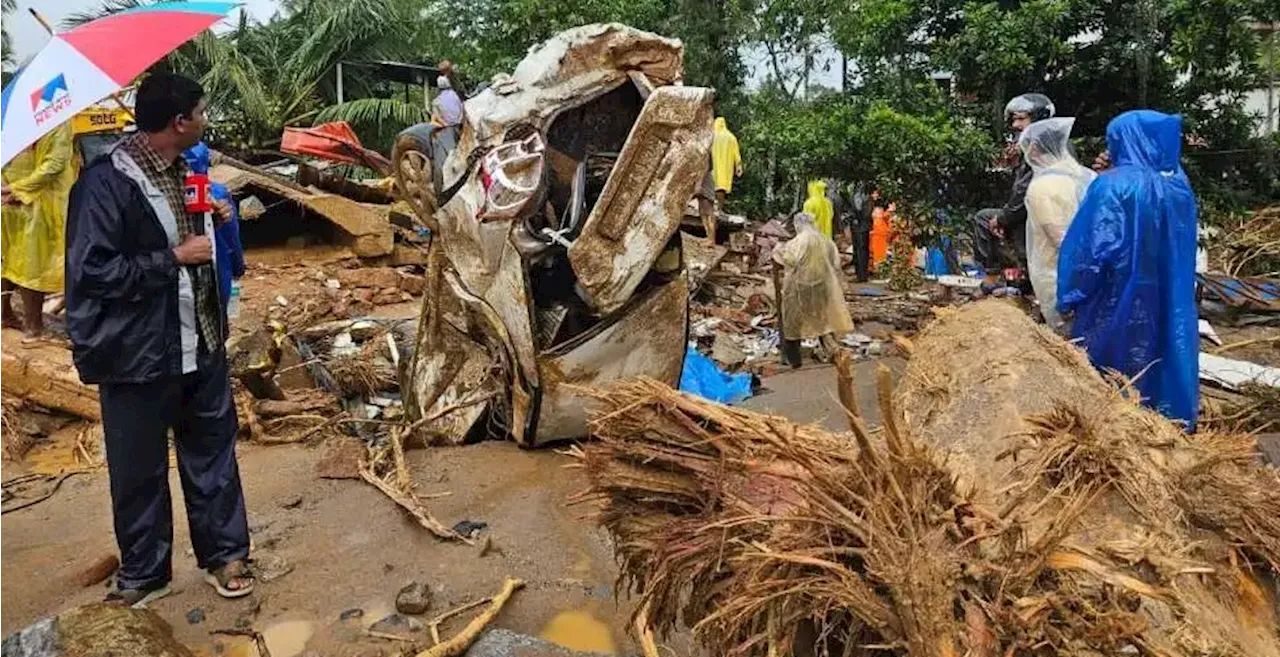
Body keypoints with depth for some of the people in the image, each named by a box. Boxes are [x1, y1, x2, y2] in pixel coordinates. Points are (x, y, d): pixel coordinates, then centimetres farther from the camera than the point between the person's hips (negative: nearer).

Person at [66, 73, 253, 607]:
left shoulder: (183, 169, 8)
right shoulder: (105, 182, -18)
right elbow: (92, 273, -21)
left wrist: (213, 218, 8)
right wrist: (174, 258, -19)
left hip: (201, 346, 7)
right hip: (139, 356, -7)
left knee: (213, 453, 16)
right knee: (140, 472, 11)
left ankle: (224, 553, 32)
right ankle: (143, 573, 30)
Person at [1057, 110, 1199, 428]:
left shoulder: (1114, 185, -17)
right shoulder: (1179, 184, 5)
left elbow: (1092, 247, -19)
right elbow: (1182, 245, 15)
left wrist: (1070, 296, -11)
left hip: (1121, 302, -7)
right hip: (1173, 303, 7)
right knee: (1167, 361, 16)